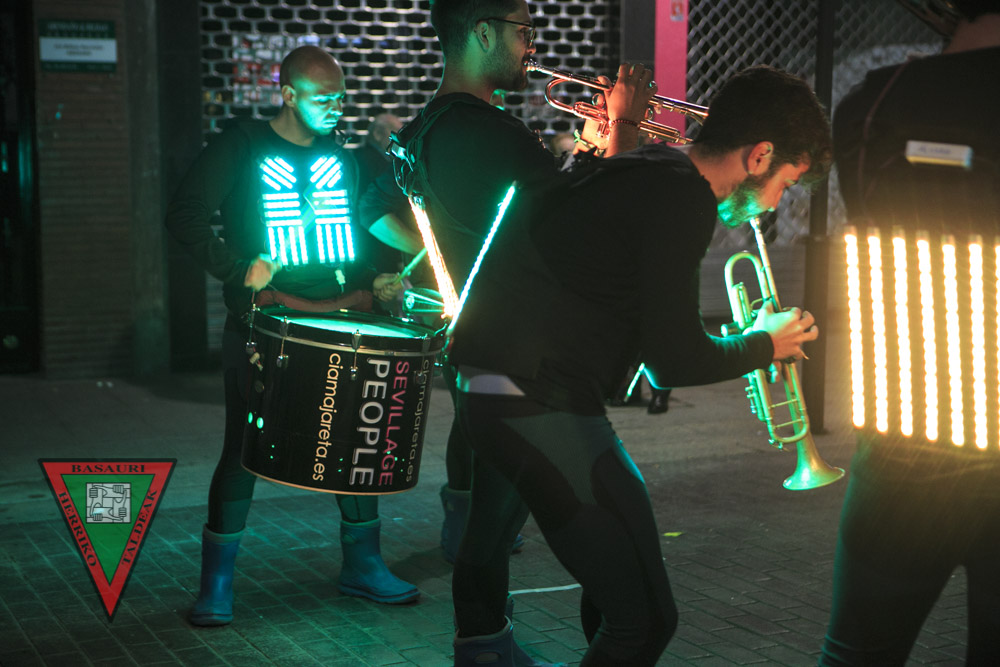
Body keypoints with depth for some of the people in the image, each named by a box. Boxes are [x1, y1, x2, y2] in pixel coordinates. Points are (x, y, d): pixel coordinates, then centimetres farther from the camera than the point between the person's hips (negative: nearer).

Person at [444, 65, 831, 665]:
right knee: (644, 618, -12)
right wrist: (765, 346, 2)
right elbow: (674, 362, -14)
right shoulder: (683, 199, -14)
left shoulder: (646, 170, 16)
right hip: (542, 406, -11)